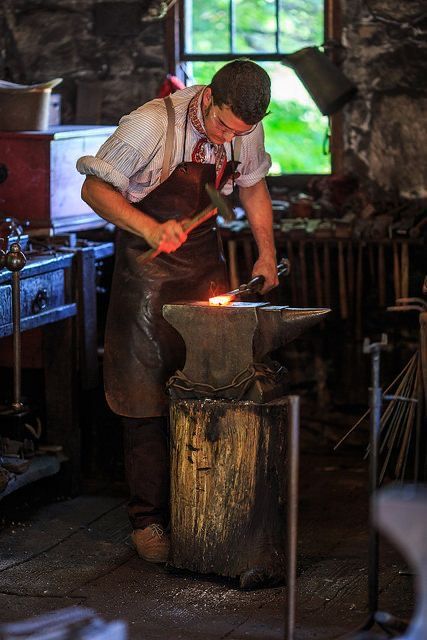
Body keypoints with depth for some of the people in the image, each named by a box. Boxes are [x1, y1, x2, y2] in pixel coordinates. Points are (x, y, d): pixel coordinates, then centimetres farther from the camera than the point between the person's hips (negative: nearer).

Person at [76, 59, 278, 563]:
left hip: (204, 259, 5)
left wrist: (267, 254, 6)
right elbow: (95, 188, -16)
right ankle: (148, 518, 5)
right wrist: (150, 228, -30)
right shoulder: (151, 125, -22)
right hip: (146, 266, -4)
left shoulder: (247, 130, -6)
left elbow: (253, 185, 14)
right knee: (146, 396, -3)